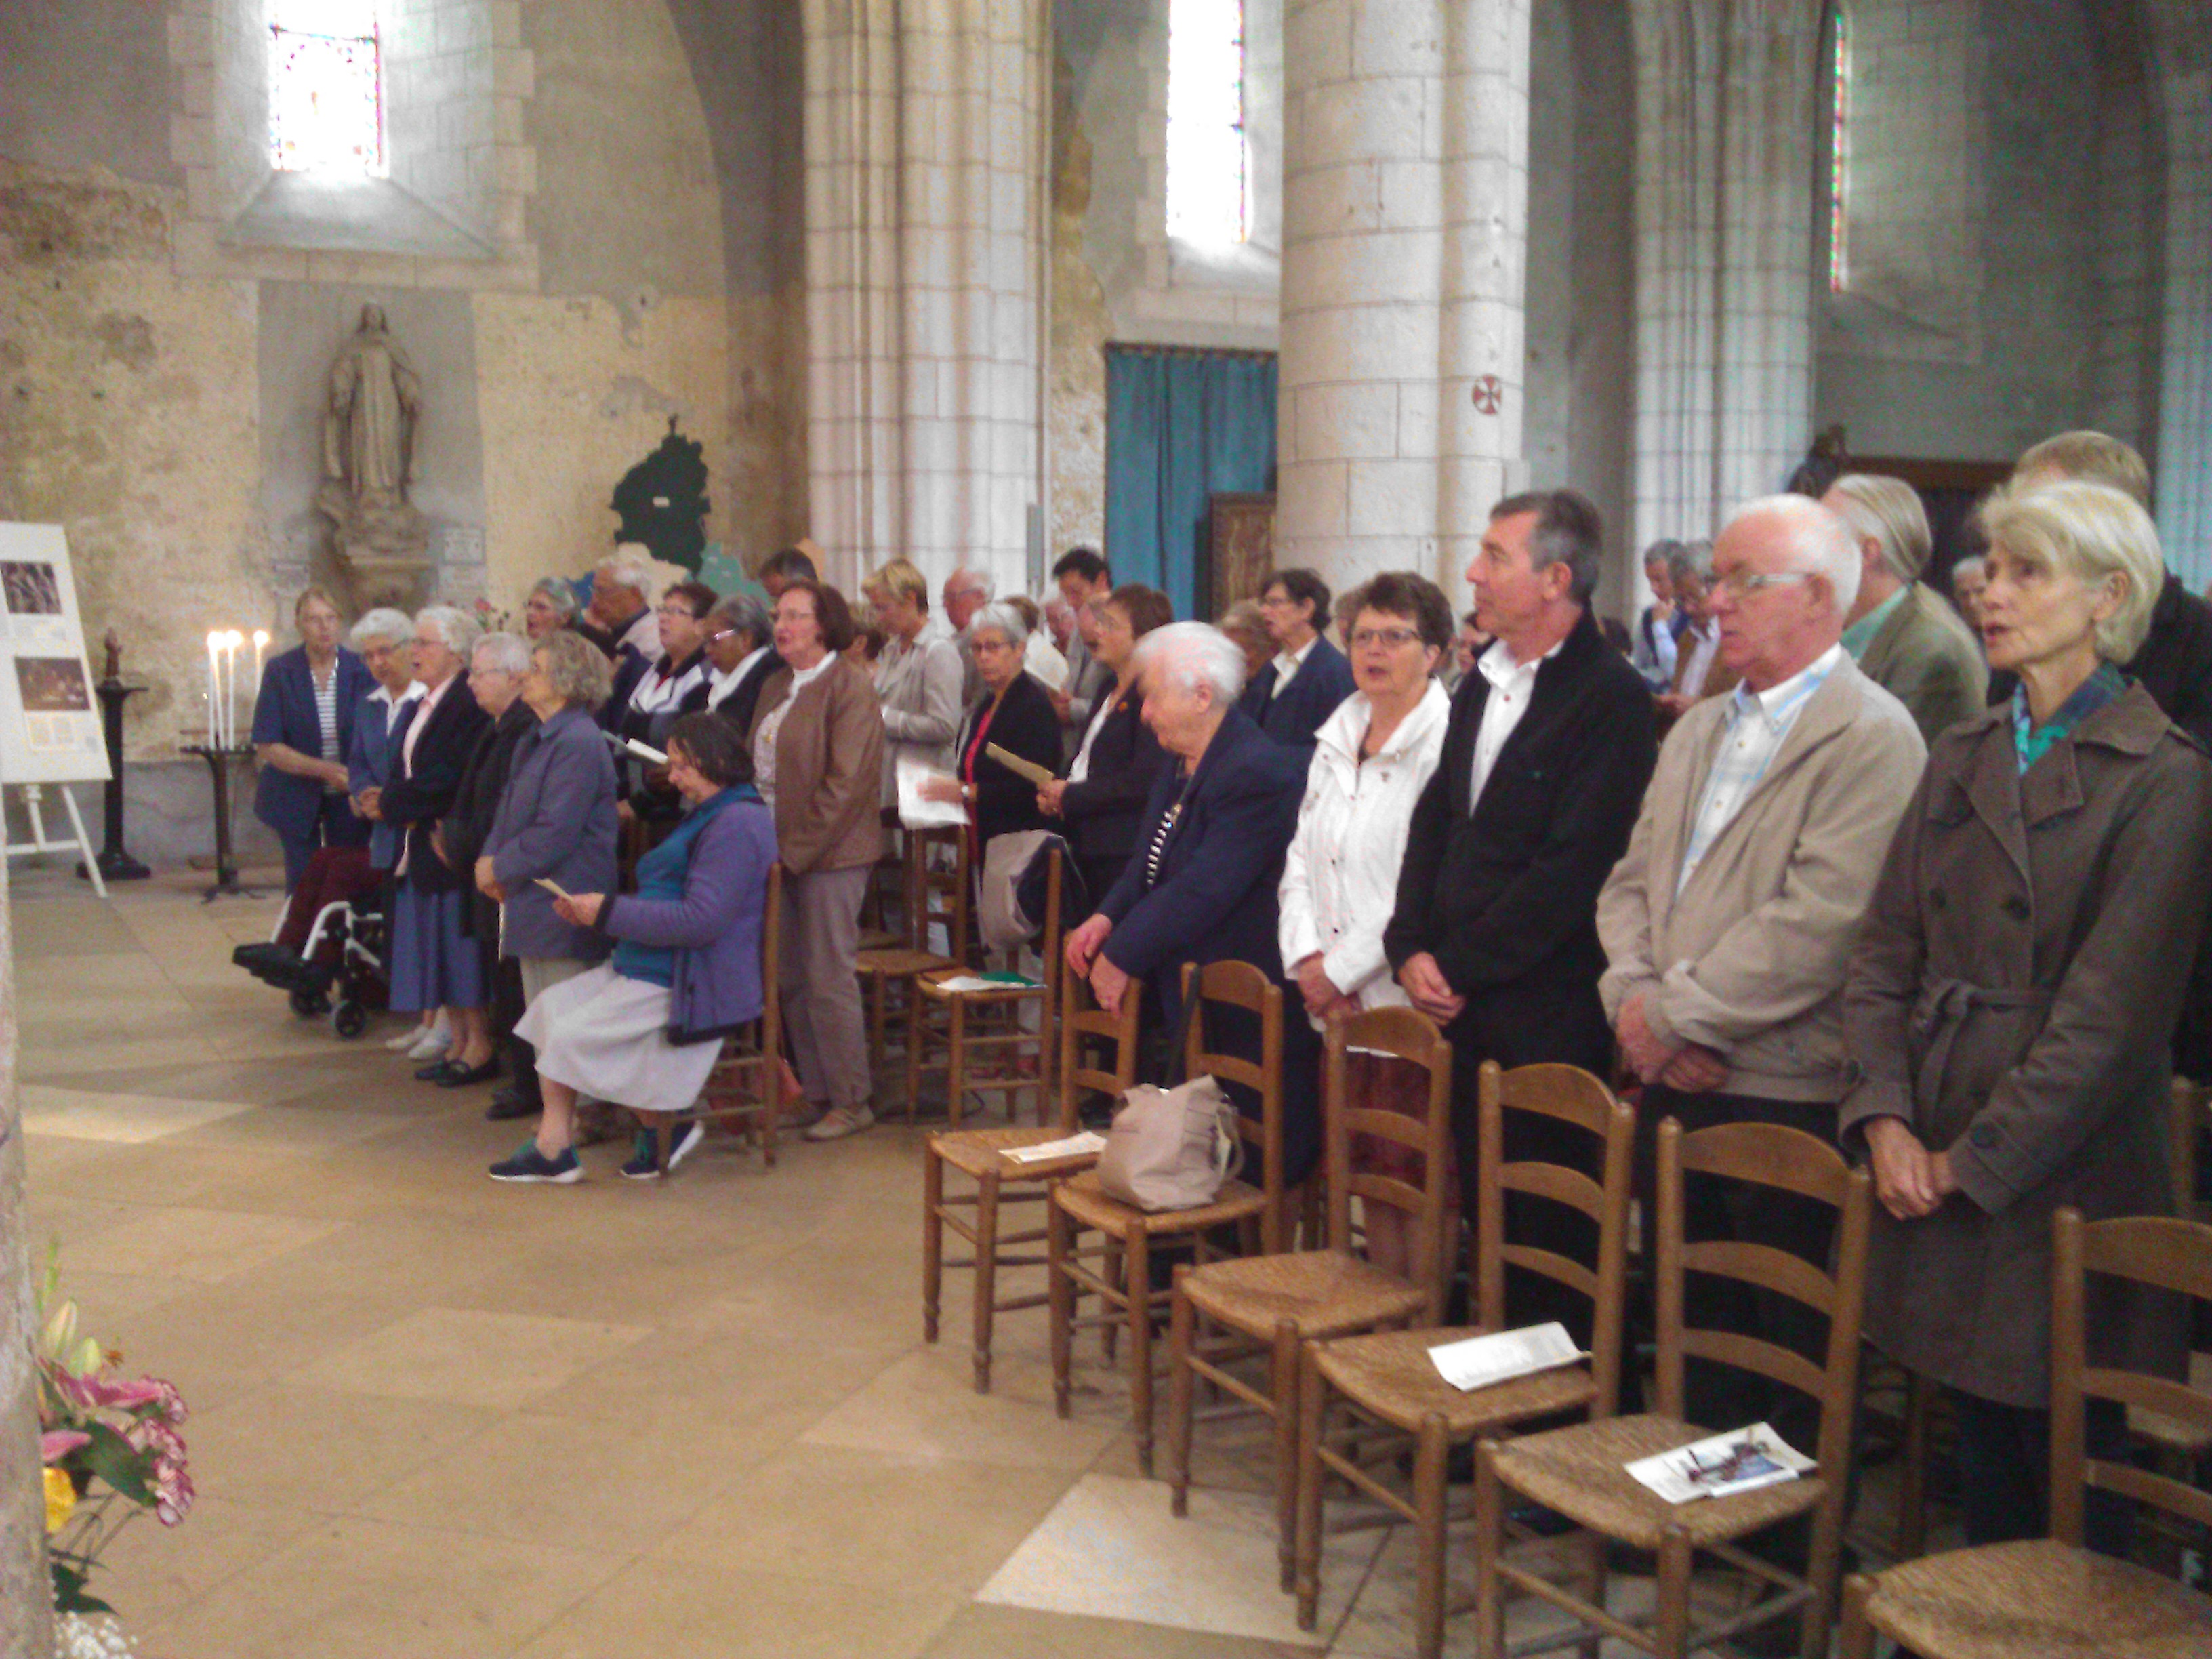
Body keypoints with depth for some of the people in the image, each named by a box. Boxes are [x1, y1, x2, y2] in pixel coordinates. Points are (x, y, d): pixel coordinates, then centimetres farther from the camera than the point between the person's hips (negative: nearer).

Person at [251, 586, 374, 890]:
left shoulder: (360, 669, -4)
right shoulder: (280, 671, -7)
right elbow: (267, 747, -10)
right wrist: (325, 770, -21)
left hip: (349, 796, 1)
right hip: (297, 796, -1)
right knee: (303, 885, 2)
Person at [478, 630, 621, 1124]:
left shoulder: (578, 744, -17)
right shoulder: (534, 740, 14)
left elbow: (555, 833, -21)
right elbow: (510, 809, 19)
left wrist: (500, 867, -11)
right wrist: (490, 858, 2)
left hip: (563, 908, -10)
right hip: (532, 902, 10)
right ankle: (535, 1090, 28)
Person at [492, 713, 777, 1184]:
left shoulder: (738, 825, -16)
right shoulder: (706, 814, 20)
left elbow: (701, 920, -24)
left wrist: (609, 912, -17)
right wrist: (594, 910, 5)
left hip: (687, 986, -11)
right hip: (644, 966, 11)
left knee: (571, 1035, -15)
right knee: (552, 1005, -3)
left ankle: (665, 1125, 1)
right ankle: (552, 1146, -6)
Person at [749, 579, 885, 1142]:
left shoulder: (849, 687, -10)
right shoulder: (776, 686, 15)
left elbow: (845, 783, -16)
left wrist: (795, 848, -17)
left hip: (829, 853, -8)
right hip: (782, 852, 8)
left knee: (828, 979, -3)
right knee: (792, 979, 11)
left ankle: (851, 1101, 8)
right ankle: (815, 1090, 22)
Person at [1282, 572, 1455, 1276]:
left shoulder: (1445, 741, -11)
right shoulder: (1337, 738, 14)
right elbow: (1301, 858, 14)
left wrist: (1344, 969, -13)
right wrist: (1306, 958, -1)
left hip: (1410, 1000, -7)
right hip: (1338, 1004, 7)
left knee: (1420, 1184, -1)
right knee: (1370, 1176, 15)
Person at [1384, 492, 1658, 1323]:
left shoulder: (1611, 698, -12)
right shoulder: (1484, 682, 13)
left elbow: (1571, 870, -17)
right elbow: (1434, 820, 15)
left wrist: (1461, 968, -13)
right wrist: (1410, 948, 2)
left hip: (1548, 1022, -7)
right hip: (1464, 1007, 7)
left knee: (1550, 1231, 3)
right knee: (1482, 1216, 13)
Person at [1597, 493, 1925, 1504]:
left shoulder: (1872, 737, -11)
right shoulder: (1698, 731, 16)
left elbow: (1820, 924, -20)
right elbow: (1632, 883, 14)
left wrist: (1673, 1014, -15)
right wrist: (1636, 1004, -4)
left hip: (1784, 1094, -7)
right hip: (1673, 1079, 7)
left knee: (1789, 1339, 5)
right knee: (1694, 1325, 17)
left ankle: (1795, 1532, 22)